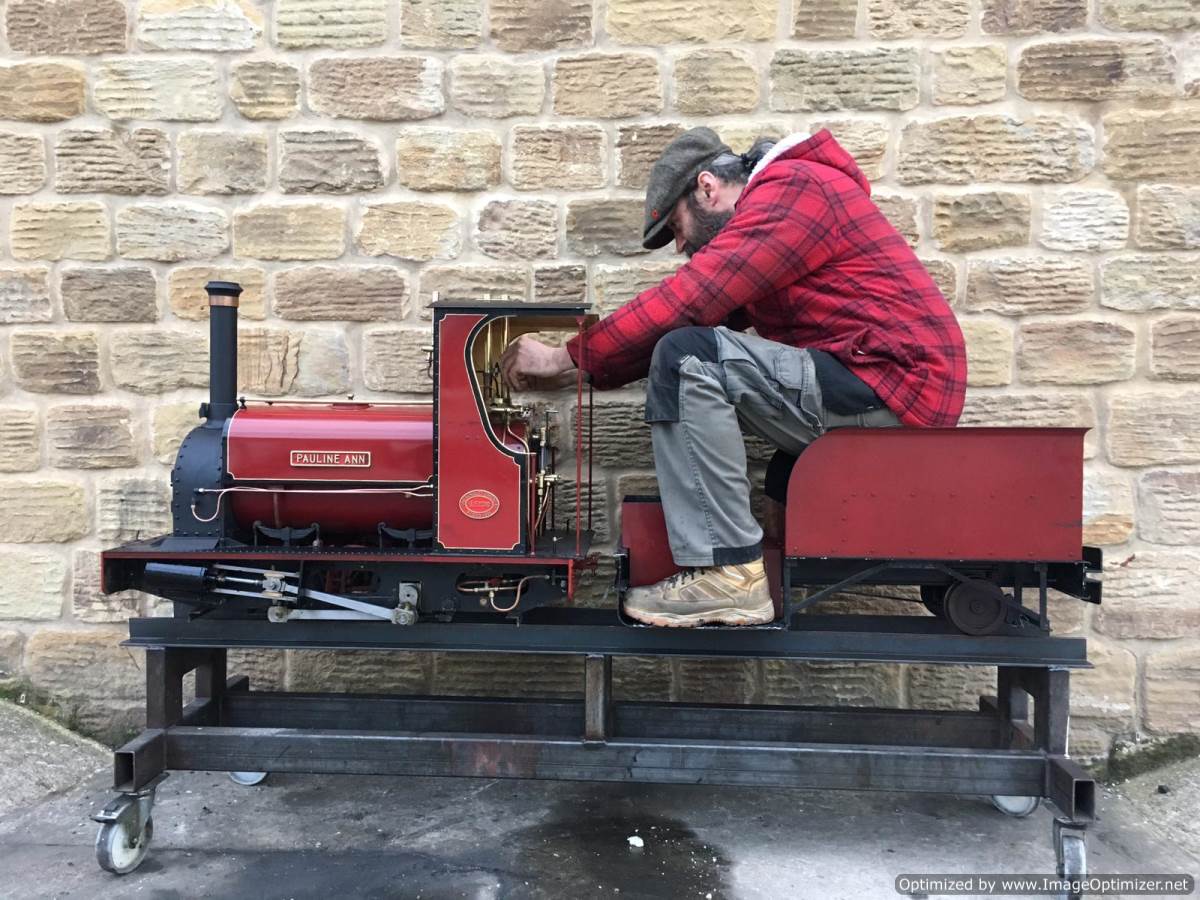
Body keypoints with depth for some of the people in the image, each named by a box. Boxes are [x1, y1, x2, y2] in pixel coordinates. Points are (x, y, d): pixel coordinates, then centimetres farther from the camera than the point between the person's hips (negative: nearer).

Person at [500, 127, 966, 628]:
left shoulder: (790, 188, -8)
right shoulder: (778, 200, 24)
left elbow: (687, 301, -18)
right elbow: (711, 312, 17)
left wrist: (566, 357, -10)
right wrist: (591, 361, 10)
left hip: (895, 381, -11)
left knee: (687, 359, -19)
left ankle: (726, 573, -18)